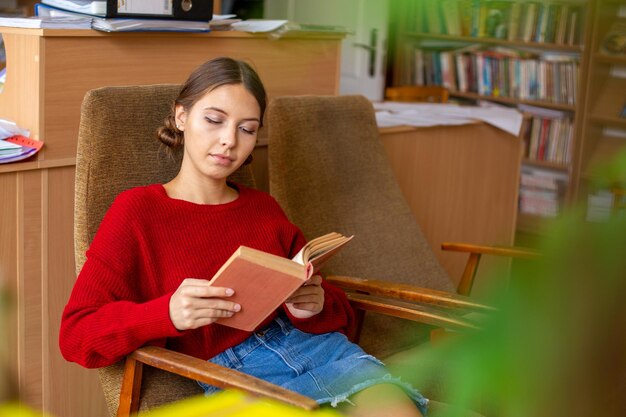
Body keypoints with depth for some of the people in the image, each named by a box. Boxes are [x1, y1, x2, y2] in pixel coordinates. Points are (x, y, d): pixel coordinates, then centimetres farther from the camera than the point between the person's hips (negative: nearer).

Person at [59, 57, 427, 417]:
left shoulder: (264, 208, 18)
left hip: (316, 346, 5)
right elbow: (76, 333, -3)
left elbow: (340, 311, 20)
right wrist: (168, 313, -21)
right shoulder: (138, 210, 5)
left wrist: (315, 305, -6)